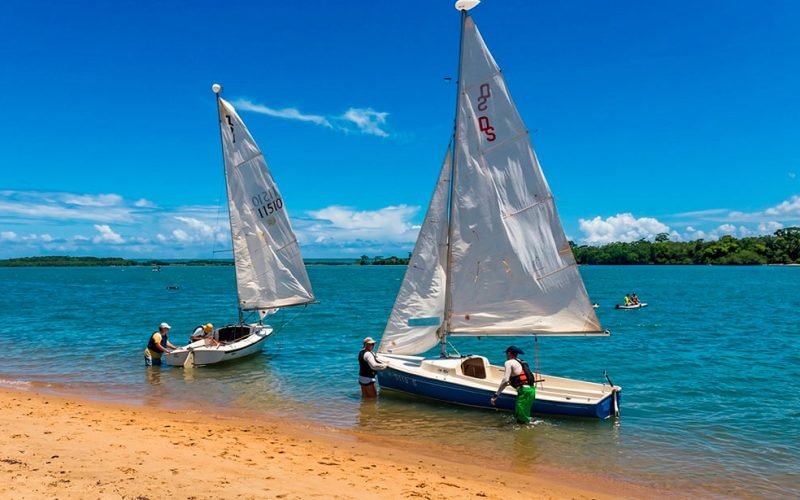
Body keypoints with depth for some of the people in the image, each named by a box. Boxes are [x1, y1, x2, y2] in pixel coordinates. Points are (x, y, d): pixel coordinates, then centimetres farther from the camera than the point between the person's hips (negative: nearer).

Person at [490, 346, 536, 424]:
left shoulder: (509, 362, -2)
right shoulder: (521, 362, 22)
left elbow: (505, 380, -12)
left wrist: (496, 395, -9)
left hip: (524, 391, -9)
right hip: (531, 390, 9)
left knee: (521, 418, -7)